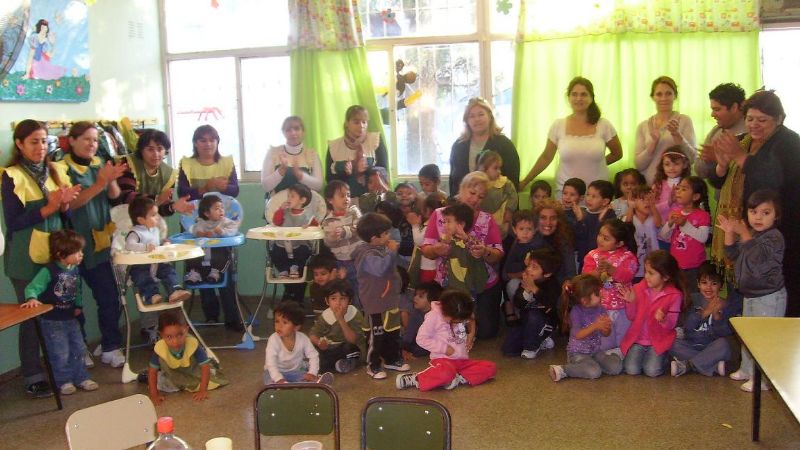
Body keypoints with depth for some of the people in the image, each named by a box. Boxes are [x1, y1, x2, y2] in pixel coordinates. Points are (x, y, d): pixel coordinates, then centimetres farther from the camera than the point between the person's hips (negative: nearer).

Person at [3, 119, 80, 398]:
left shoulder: (55, 171, 9)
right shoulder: (12, 177, -9)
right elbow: (13, 222, -13)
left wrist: (65, 203, -7)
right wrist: (49, 207, -20)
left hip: (56, 253, 5)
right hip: (27, 257, -5)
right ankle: (32, 378, 12)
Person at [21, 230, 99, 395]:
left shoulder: (76, 270, 2)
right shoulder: (49, 271, -20)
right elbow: (32, 288, -24)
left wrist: (78, 305, 8)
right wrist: (32, 299, -43)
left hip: (71, 318, 7)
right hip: (52, 321, -7)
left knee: (78, 349, 14)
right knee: (60, 353, -1)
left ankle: (80, 377, 29)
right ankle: (63, 381, 17)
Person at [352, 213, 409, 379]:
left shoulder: (382, 249, 9)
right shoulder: (367, 255, -22)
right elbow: (381, 268, -39)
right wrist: (391, 252, -31)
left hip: (391, 300, 10)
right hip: (375, 304, -9)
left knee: (393, 332, 19)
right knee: (376, 335, 2)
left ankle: (393, 359, 34)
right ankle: (373, 365, 14)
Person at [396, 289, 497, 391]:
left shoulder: (461, 316, 6)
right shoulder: (434, 316, -9)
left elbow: (471, 321, 29)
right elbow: (421, 339, -10)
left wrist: (471, 334, 10)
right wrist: (443, 348, -15)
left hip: (463, 360, 6)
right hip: (443, 359, -6)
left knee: (491, 368, -14)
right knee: (446, 373, -42)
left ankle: (459, 379, -26)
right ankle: (415, 379, -24)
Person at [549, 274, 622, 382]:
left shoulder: (600, 309, -2)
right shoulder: (576, 311, -16)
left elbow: (606, 334, 3)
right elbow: (578, 335, -24)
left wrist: (606, 327, -21)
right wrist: (595, 326, -35)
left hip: (596, 350, 6)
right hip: (578, 352, -6)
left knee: (616, 367, -12)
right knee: (594, 372, -28)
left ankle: (592, 363, 9)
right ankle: (562, 370, -14)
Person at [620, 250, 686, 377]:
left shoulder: (675, 295, -11)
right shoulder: (638, 289, -4)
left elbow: (671, 324, -8)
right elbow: (631, 317, 3)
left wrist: (664, 320, -31)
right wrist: (630, 302, -16)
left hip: (659, 340, -2)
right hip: (637, 338, 2)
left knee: (652, 371, -20)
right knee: (631, 370, -15)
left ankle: (661, 356, 12)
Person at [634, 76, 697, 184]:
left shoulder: (684, 121, 3)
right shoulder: (643, 126, 8)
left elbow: (693, 158, -5)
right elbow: (639, 165, 2)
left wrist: (677, 135, -16)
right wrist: (654, 143, -11)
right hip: (649, 185, 1)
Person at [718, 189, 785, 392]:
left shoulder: (774, 237, -20)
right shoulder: (749, 234, 7)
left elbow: (757, 257, -33)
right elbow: (733, 254, 10)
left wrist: (744, 233, -27)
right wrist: (729, 233, -3)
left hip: (769, 297, -9)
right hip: (750, 295, 9)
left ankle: (762, 379, 7)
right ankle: (747, 370, 38)